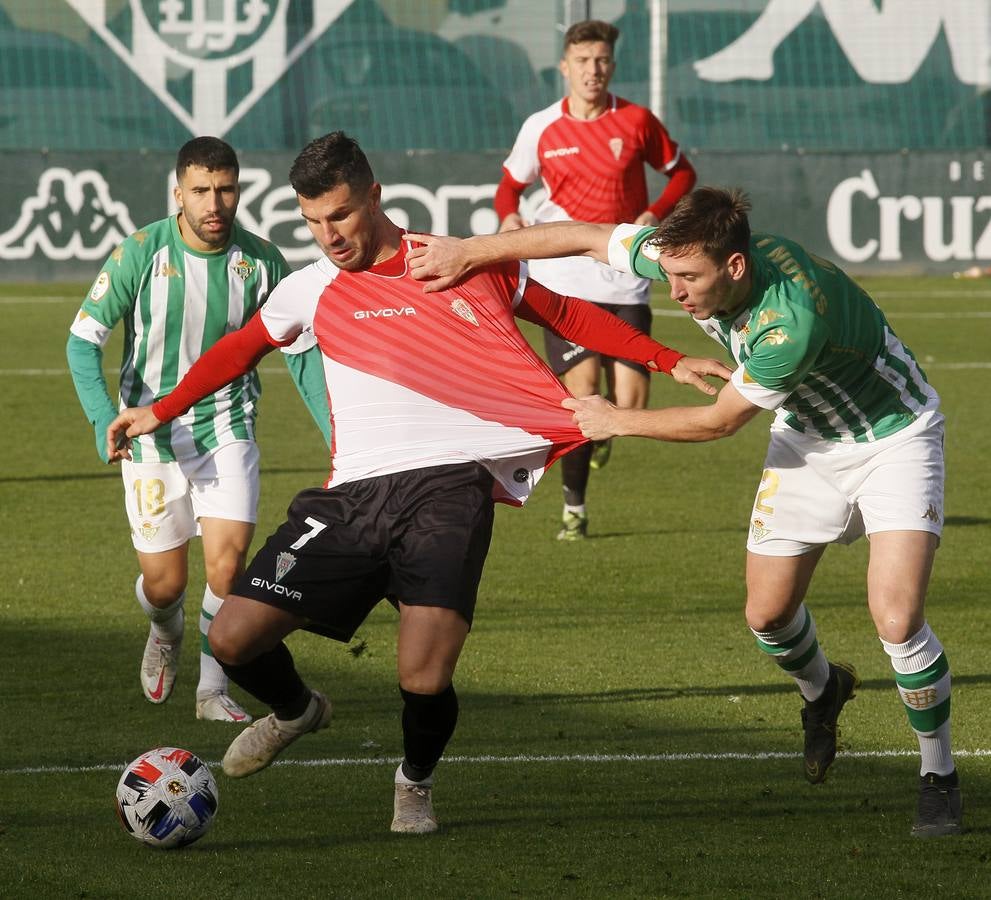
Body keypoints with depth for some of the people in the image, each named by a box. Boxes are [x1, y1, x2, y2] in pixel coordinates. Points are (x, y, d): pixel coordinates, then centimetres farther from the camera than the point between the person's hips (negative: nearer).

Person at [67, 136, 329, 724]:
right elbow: (84, 338, -9)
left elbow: (300, 347, 4)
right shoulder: (142, 253, -14)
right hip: (152, 431, -1)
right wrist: (106, 423, -22)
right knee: (164, 583, 2)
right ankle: (166, 632, 39)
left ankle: (214, 690, 2)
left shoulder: (260, 260, -8)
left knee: (227, 562, -15)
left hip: (228, 427, 1)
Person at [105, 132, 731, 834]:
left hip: (448, 487, -3)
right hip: (353, 494, 3)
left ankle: (417, 780, 16)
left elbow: (568, 316, 16)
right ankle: (296, 711, 30)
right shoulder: (311, 289, 11)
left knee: (425, 682, -21)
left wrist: (670, 362, 11)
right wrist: (161, 412, 27)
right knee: (234, 638, -8)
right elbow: (241, 349, 30)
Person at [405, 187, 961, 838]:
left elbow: (719, 421, -24)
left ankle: (940, 778, 0)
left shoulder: (793, 320, -39)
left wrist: (617, 421, -12)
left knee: (897, 617, -21)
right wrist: (469, 251, -5)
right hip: (809, 436, 7)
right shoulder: (682, 253, -20)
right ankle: (822, 693, 43)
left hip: (893, 434, -7)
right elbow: (583, 237, -4)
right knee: (768, 613, 8)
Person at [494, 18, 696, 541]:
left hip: (624, 281, 1)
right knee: (581, 398, -8)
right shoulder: (541, 128, 1)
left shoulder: (636, 121, 1)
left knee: (630, 404, -7)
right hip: (564, 281, -1)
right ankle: (573, 508, 9)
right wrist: (508, 216, -8)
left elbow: (681, 171, 13)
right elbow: (510, 183, 15)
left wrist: (654, 215, -4)